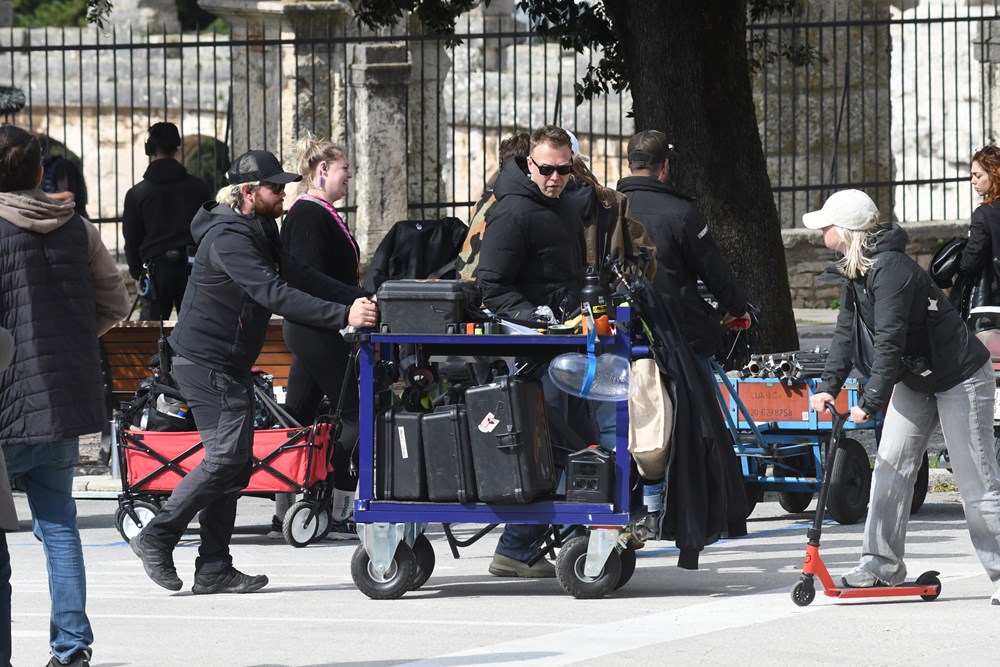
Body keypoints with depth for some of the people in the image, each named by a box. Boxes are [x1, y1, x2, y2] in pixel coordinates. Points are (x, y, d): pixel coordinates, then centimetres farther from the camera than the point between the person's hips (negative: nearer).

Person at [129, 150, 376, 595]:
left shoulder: (260, 232, 13)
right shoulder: (229, 239, -20)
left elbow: (298, 277, 10)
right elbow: (275, 294, -31)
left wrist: (357, 299, -4)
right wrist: (342, 316, -38)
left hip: (228, 365, 10)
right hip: (206, 361, -10)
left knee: (233, 461, 9)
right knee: (226, 456, -13)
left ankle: (213, 570, 11)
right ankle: (157, 538, -5)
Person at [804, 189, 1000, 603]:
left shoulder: (890, 270, -28)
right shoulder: (854, 272, 2)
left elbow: (889, 343, -31)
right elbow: (846, 332, 2)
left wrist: (870, 402, -31)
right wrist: (828, 386, -10)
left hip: (960, 378, -10)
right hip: (916, 380, 10)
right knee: (890, 467, 5)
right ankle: (882, 564, 10)